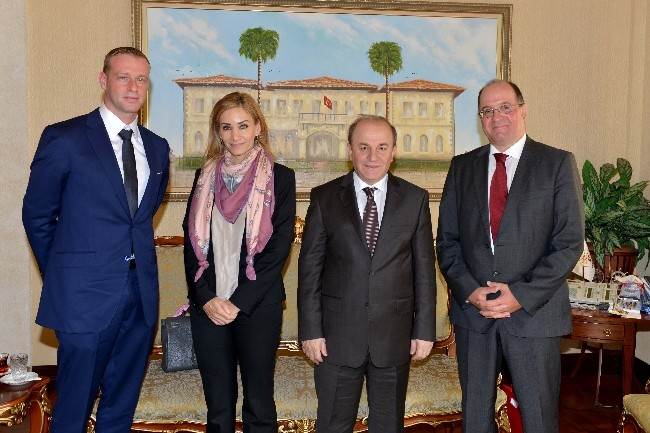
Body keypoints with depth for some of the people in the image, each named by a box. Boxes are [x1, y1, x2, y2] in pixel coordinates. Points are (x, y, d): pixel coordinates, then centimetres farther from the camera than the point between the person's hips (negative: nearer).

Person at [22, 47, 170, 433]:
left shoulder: (157, 148, 9)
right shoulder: (64, 139, -6)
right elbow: (37, 215, 1)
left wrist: (135, 253, 13)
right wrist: (60, 275, 7)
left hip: (141, 295, 5)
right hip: (87, 296, -4)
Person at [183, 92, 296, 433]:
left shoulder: (280, 178, -1)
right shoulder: (205, 176, 9)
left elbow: (279, 247, -7)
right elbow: (192, 242, 5)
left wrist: (238, 302, -12)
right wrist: (207, 298, -8)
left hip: (257, 305, -3)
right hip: (207, 305, 3)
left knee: (259, 404, 7)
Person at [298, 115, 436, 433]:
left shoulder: (415, 199, 2)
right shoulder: (324, 198, 0)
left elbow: (424, 269, 3)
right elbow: (309, 267, -1)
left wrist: (425, 330, 0)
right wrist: (310, 330, -5)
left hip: (395, 335, 1)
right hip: (337, 335, 0)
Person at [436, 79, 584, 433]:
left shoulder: (558, 163, -1)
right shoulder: (462, 166, 8)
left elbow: (569, 242, -6)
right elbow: (447, 240, 6)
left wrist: (522, 295, -14)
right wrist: (469, 290, -8)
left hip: (534, 311, -2)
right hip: (472, 311, 3)